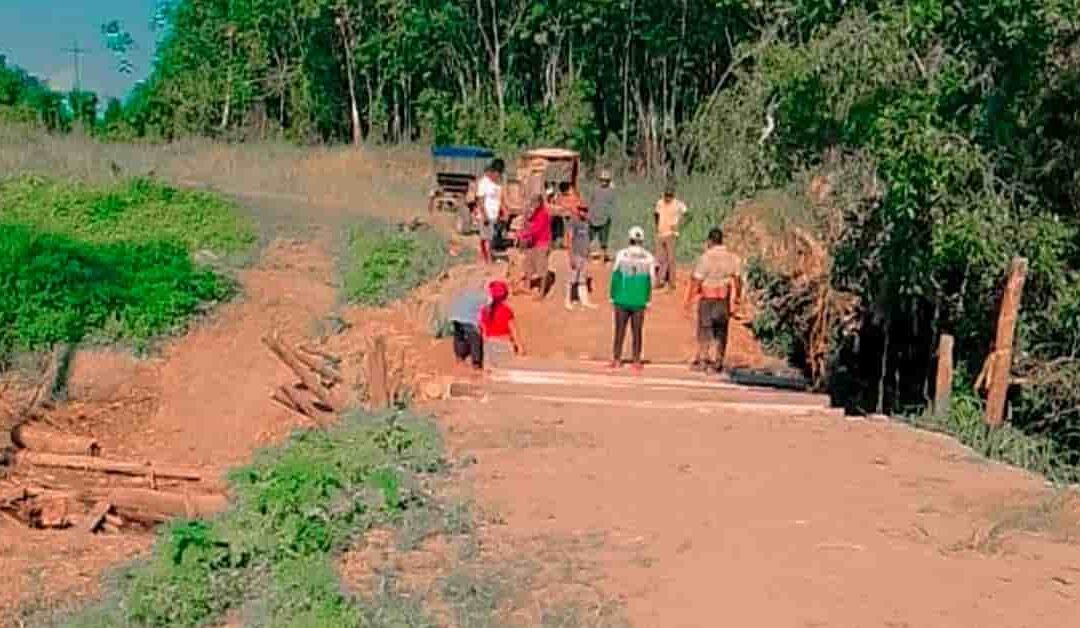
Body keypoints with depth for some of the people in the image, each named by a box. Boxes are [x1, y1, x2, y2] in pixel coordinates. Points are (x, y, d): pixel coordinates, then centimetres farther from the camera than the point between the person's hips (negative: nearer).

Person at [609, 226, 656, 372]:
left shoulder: (621, 255, -5)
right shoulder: (649, 258, -2)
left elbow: (615, 276, -1)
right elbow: (651, 280, 1)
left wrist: (613, 296, 8)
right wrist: (648, 299, 10)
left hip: (622, 299, 0)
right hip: (639, 301, 0)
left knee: (620, 330, 7)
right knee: (637, 332, 7)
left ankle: (616, 359, 7)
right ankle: (636, 361, 8)